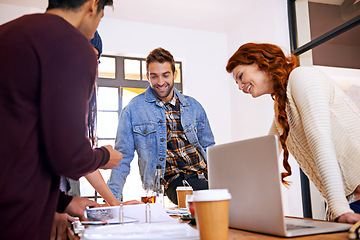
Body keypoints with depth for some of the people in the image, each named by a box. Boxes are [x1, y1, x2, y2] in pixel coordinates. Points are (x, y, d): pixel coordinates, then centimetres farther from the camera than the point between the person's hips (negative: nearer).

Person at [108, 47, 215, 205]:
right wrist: (112, 200, -2)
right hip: (174, 181, -5)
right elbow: (123, 156, 4)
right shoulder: (133, 109, 2)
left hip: (203, 175, 5)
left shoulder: (194, 106, 13)